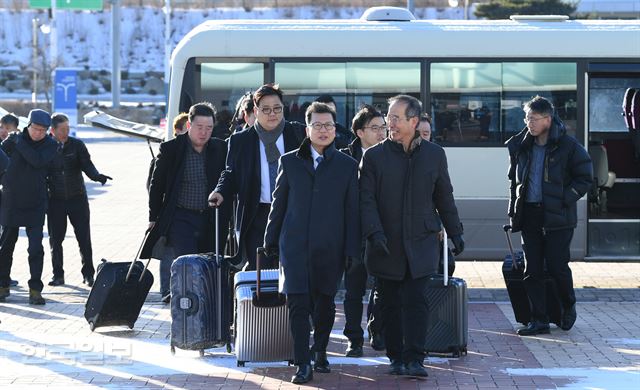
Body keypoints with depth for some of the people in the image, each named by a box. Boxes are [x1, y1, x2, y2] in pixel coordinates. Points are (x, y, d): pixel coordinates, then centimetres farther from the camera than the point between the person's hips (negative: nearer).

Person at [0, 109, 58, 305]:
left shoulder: (50, 145, -4)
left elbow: (37, 161, -21)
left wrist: (20, 143, -18)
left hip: (35, 206, -1)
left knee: (36, 248, -7)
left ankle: (35, 289, -1)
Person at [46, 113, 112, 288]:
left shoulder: (77, 145, 0)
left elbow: (86, 165, -6)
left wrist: (97, 176, -28)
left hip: (77, 198, 0)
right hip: (55, 200, 0)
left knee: (84, 237, 0)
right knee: (55, 239, 3)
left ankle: (88, 274, 10)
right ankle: (58, 275, 15)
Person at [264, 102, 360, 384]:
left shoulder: (347, 166, 5)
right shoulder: (290, 162, 9)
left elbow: (352, 210, 4)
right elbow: (279, 203, 13)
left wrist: (353, 249, -1)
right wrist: (271, 239, 11)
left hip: (330, 247, 0)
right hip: (295, 244, 0)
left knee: (324, 303, 9)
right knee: (298, 303, -9)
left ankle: (320, 352, 31)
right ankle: (303, 364, -8)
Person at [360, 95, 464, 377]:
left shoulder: (434, 155, 6)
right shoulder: (374, 156, 1)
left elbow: (444, 197, 15)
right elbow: (367, 200, -4)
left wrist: (455, 232, 14)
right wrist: (374, 233, -17)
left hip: (420, 243, 0)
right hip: (386, 245, 0)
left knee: (415, 301, -8)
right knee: (391, 303, 5)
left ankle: (414, 359, -9)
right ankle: (396, 358, 15)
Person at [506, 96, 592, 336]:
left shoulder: (568, 146, -6)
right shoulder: (521, 146, 8)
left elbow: (585, 178, -2)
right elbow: (514, 179, 19)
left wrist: (564, 199, -13)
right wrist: (514, 212, 10)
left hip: (557, 216, -4)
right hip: (529, 215, 5)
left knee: (557, 266, -4)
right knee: (532, 270, 2)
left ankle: (569, 307, 24)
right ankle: (539, 320, 8)